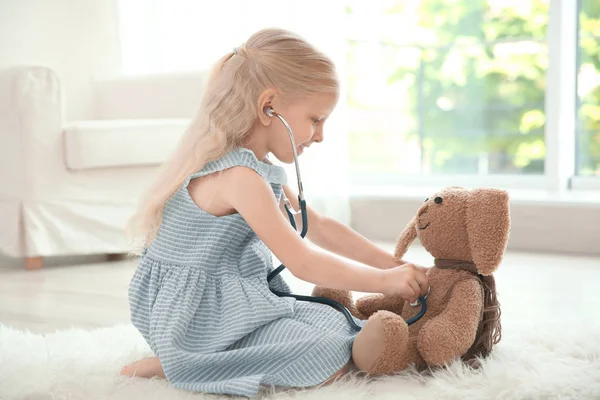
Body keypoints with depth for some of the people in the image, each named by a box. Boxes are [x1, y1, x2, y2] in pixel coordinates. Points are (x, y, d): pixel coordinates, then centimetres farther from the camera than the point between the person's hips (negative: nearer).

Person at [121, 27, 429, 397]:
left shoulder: (259, 167, 9)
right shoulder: (239, 176, -24)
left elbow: (319, 228, 12)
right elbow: (303, 263, -22)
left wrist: (394, 265, 5)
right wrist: (384, 280, -13)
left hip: (233, 299, 10)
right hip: (198, 317, -10)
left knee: (331, 323, 11)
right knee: (331, 360, -16)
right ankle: (174, 364, -9)